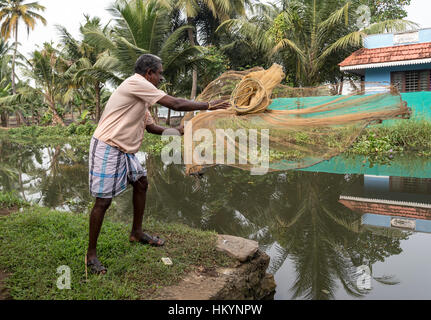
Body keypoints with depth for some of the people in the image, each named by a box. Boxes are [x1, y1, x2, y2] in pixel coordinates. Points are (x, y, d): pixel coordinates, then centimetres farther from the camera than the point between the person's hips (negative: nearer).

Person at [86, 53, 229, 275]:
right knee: (103, 200, -6)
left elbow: (150, 126, 23)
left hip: (123, 150, 10)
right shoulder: (136, 83, -15)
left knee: (141, 182, 16)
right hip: (106, 148, -10)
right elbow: (175, 104, -19)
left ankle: (137, 233, 32)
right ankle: (91, 255, 8)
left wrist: (177, 131, 14)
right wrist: (208, 106, -9)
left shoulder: (141, 95, 16)